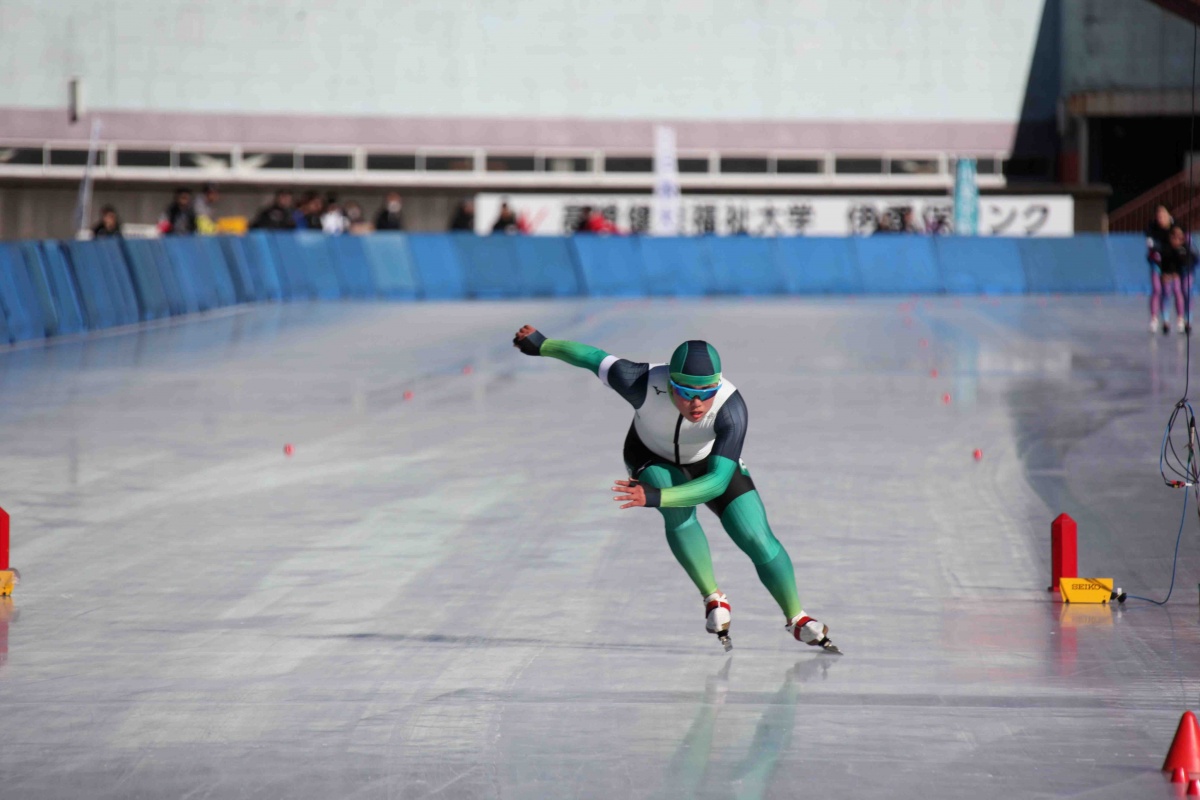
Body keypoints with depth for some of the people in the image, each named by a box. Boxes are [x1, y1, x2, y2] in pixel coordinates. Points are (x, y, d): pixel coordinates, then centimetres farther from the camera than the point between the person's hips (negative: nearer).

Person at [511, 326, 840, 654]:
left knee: (759, 540, -10)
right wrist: (541, 344, -6)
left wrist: (655, 498, -57)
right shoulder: (644, 384, -39)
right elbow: (592, 357, -21)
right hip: (652, 457, 0)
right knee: (679, 511, -30)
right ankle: (713, 599, -8)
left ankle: (797, 619, 14)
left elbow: (718, 481, -46)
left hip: (710, 460, 0)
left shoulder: (731, 408, -41)